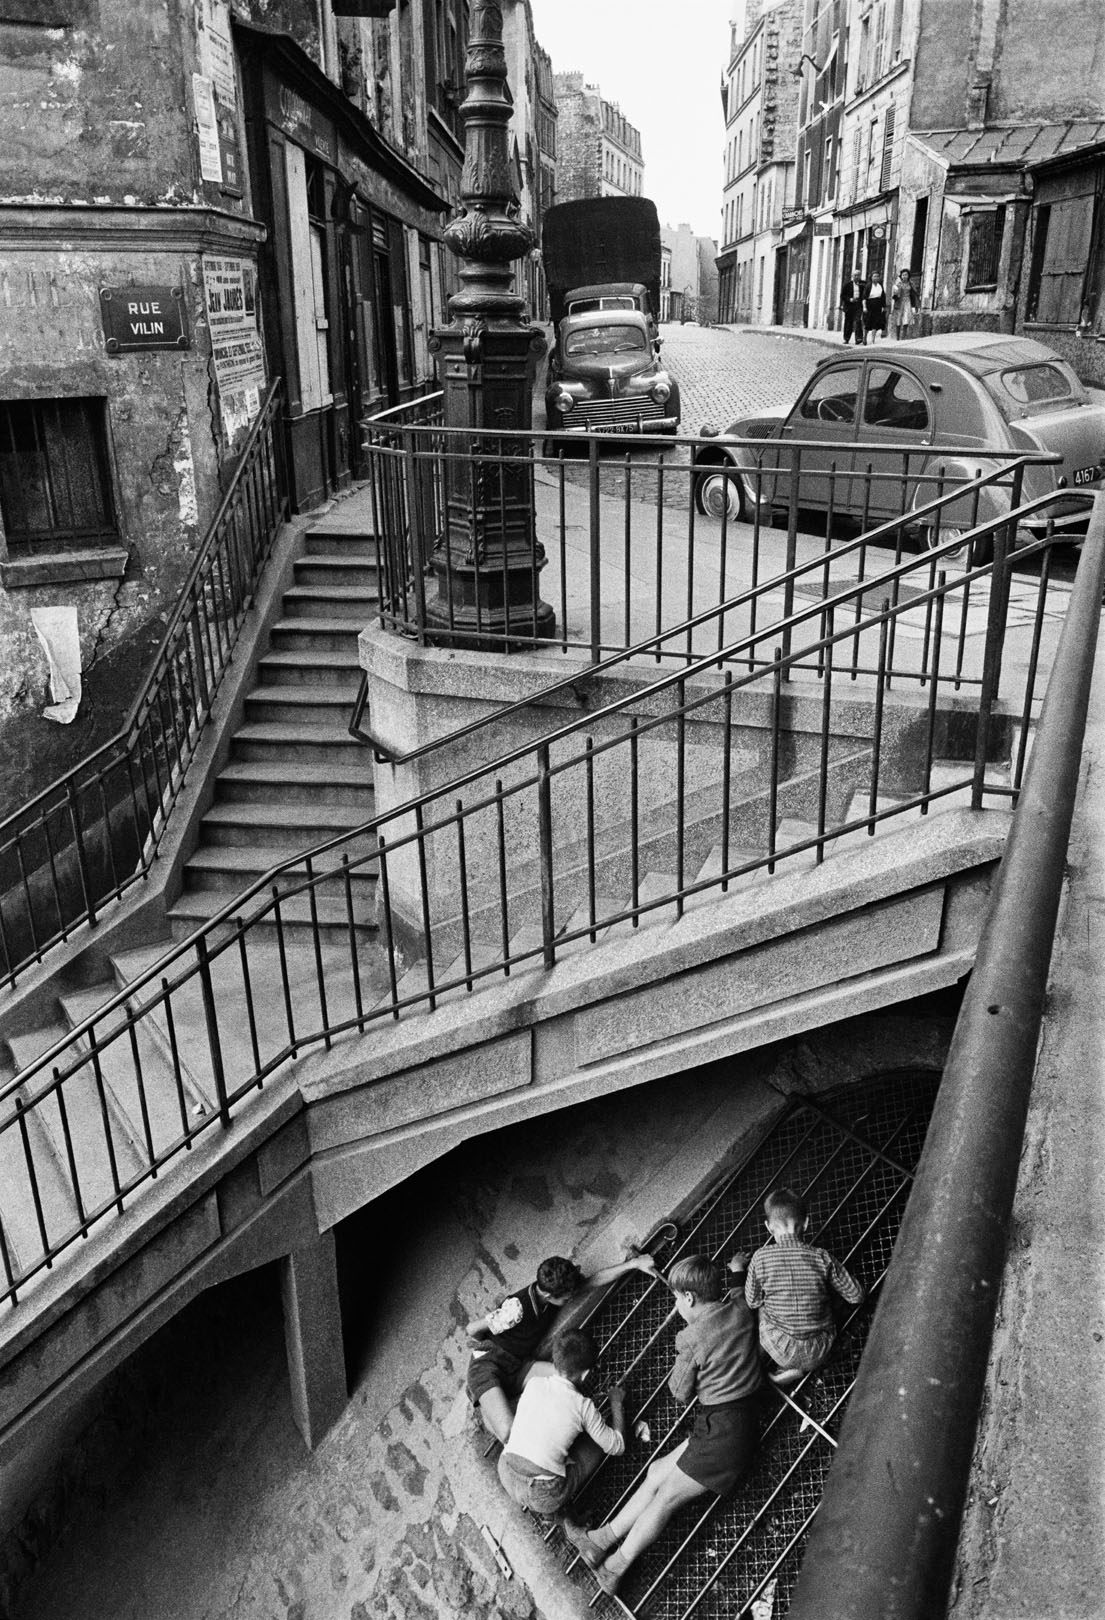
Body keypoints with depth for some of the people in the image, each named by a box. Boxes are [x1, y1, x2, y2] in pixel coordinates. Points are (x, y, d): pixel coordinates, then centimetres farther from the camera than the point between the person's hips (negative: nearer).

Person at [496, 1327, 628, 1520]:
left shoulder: (533, 1384, 4)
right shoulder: (583, 1405, -8)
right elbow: (617, 1447, 5)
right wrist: (617, 1403, 20)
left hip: (506, 1477, 5)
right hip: (543, 1498, -4)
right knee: (599, 1441, 14)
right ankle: (552, 1509, 5)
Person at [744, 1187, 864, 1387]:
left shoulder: (761, 1258, -14)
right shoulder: (822, 1258, -13)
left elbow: (752, 1302, -1)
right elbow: (856, 1295, -3)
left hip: (781, 1352, 0)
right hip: (818, 1353, 0)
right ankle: (801, 1370, 11)